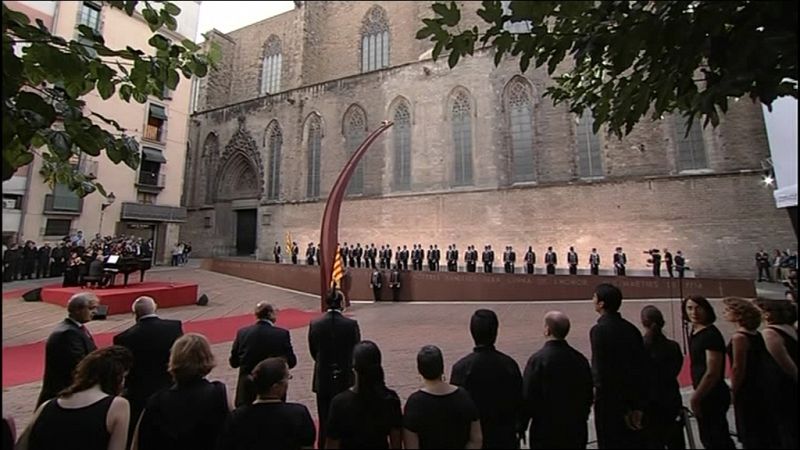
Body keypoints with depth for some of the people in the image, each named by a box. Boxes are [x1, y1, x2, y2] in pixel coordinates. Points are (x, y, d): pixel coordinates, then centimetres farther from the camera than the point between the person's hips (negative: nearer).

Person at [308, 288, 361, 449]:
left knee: (324, 419, 17)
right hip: (345, 379, -1)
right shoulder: (351, 324, -17)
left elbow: (313, 352, 0)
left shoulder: (314, 324, -12)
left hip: (323, 380, 2)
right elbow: (356, 351, -6)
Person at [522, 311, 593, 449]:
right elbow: (588, 397, 6)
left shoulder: (537, 360, -20)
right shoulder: (580, 359, -4)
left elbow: (528, 397, -16)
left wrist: (521, 425, -2)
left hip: (545, 431, -4)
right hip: (576, 430, 5)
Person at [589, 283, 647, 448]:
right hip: (632, 400, 7)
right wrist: (637, 405, 9)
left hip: (609, 401, -7)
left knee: (611, 443, 5)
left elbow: (601, 370, -18)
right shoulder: (631, 328, 4)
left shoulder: (599, 330, -17)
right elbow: (641, 368, 6)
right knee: (633, 443, 18)